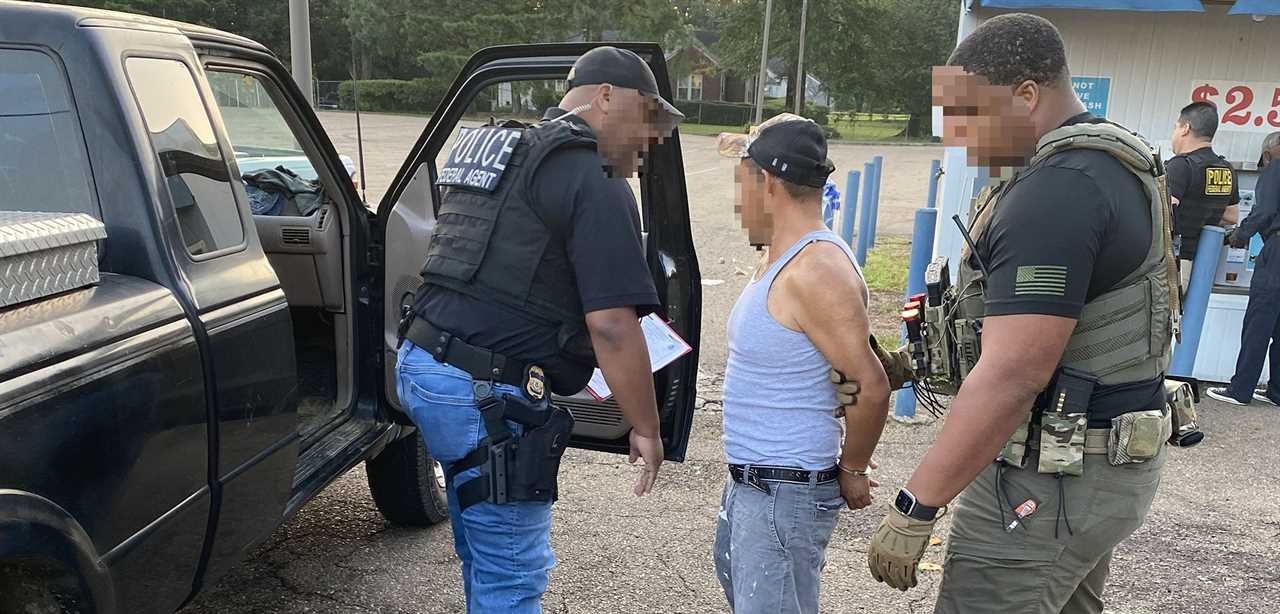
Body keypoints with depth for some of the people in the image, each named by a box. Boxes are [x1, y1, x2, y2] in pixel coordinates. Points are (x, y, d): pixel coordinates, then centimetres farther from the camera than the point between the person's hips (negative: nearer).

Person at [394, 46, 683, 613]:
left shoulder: (500, 151, 18)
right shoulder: (595, 184, -12)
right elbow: (610, 325, -19)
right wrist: (646, 429, -9)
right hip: (485, 394, -10)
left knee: (485, 558, 25)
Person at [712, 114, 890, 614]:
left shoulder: (817, 270, -24)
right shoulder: (778, 261, 10)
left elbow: (871, 386, -26)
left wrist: (851, 472, -11)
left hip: (786, 495, -11)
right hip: (748, 481, 11)